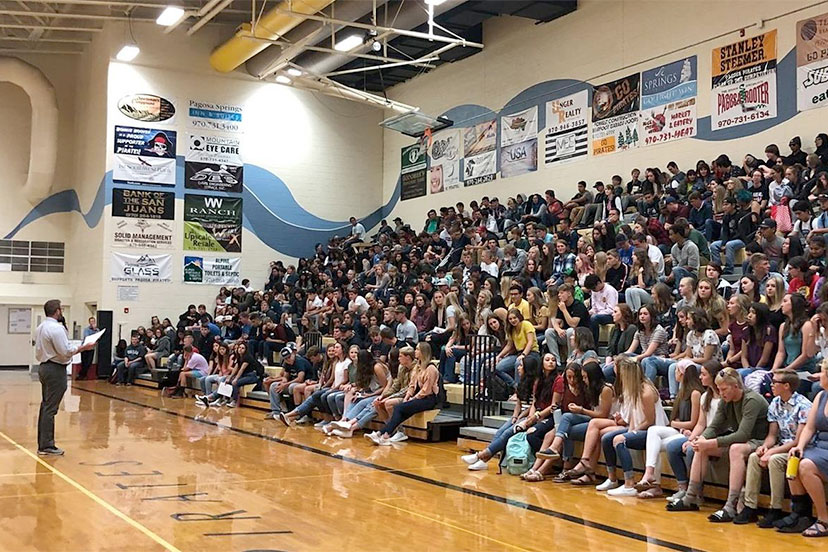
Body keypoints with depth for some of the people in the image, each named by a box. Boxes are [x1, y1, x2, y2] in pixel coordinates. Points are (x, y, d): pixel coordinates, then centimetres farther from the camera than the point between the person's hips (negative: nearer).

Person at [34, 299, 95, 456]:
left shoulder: (40, 328, 13)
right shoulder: (56, 328, -17)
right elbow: (66, 351, -20)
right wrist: (83, 348, -10)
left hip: (43, 367, 10)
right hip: (55, 370, -10)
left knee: (45, 406, 14)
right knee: (50, 409, -7)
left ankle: (42, 443, 19)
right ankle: (46, 446, -5)